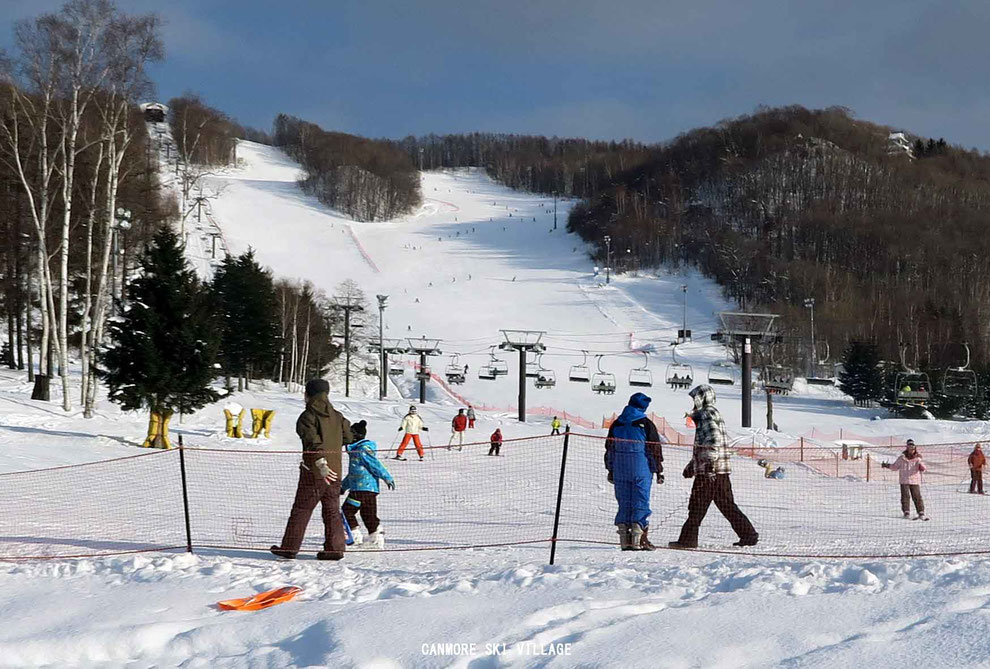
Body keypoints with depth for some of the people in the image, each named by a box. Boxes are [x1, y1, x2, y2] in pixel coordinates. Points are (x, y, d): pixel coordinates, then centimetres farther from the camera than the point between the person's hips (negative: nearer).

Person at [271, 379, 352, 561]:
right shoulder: (337, 417, 10)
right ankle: (335, 548, 4)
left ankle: (289, 547, 3)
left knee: (300, 510, 1)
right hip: (335, 472, 5)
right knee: (332, 511, 9)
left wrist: (320, 464, -29)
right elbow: (348, 438, 18)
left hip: (314, 472, -5)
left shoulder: (308, 416, -8)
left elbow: (313, 441, -20)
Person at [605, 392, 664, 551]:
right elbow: (655, 449, -4)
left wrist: (610, 470, 21)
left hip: (620, 471, 4)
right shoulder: (646, 424, -5)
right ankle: (639, 539, -6)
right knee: (641, 503, -1)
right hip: (641, 471, -4)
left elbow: (609, 449, 13)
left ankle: (624, 540, 5)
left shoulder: (616, 424, 8)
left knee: (623, 503, 8)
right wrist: (658, 471, 2)